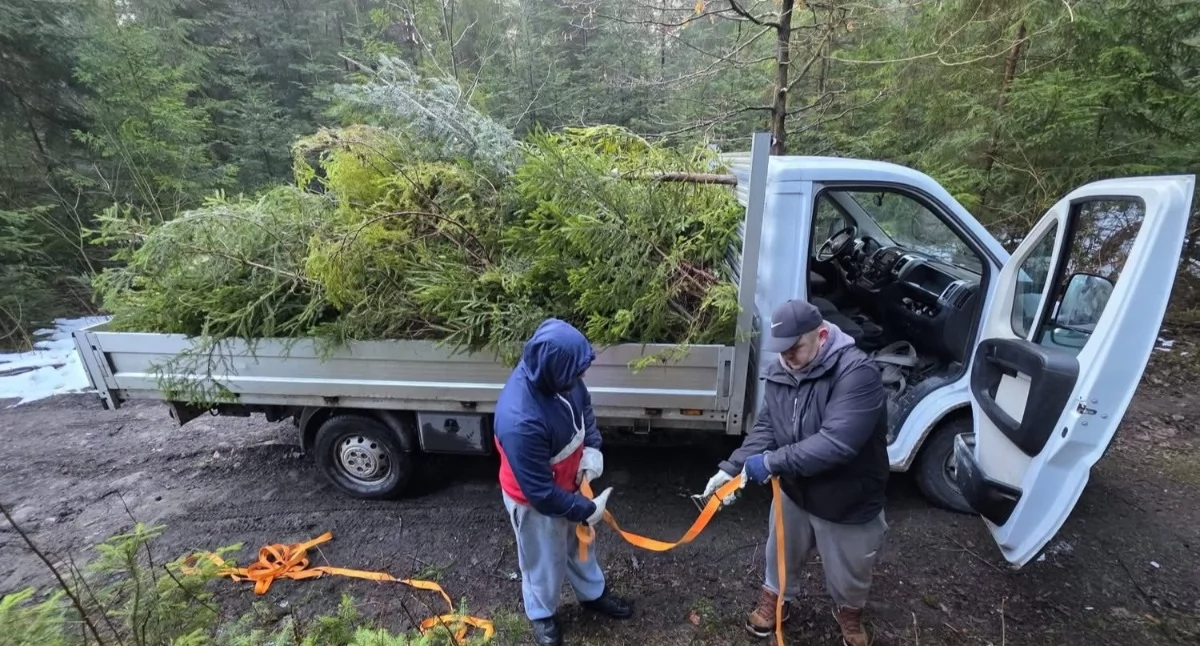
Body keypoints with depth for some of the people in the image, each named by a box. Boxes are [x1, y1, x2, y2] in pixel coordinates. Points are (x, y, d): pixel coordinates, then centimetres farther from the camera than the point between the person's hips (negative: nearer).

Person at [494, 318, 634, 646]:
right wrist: (587, 509, -19)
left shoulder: (557, 376, -21)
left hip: (569, 482, 7)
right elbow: (540, 492, -32)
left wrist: (593, 448, -10)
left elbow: (584, 407, 3)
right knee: (544, 561, 22)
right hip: (534, 500, -6)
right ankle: (542, 614, 52)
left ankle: (593, 594, 57)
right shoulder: (520, 421, -43)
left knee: (580, 543, 29)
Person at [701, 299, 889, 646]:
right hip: (794, 491, 4)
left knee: (849, 574, 23)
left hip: (849, 503, -4)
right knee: (782, 554, 26)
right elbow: (765, 427, -8)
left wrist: (772, 462, -35)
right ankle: (775, 597, 56)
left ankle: (849, 611, 56)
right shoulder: (780, 373, -10)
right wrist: (732, 468, -21)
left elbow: (836, 443, -38)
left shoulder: (857, 372, -30)